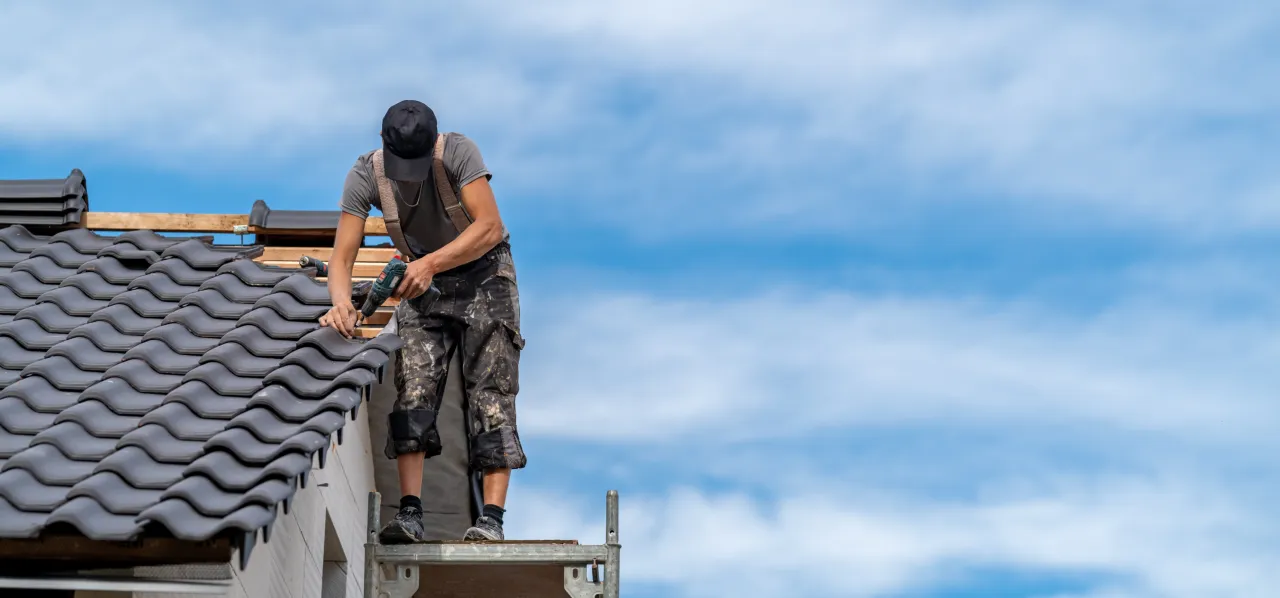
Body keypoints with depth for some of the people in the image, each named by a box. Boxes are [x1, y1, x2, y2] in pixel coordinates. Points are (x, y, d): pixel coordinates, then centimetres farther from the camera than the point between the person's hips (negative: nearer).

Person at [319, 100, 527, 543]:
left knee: (490, 391, -11)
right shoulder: (366, 175, -17)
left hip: (484, 274, -3)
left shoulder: (458, 152, -25)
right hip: (425, 279, 3)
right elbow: (342, 257, -17)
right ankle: (410, 513, -16)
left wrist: (431, 263, -38)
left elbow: (490, 227, -29)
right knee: (413, 386, -12)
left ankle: (492, 518, -16)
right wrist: (342, 302, -38)